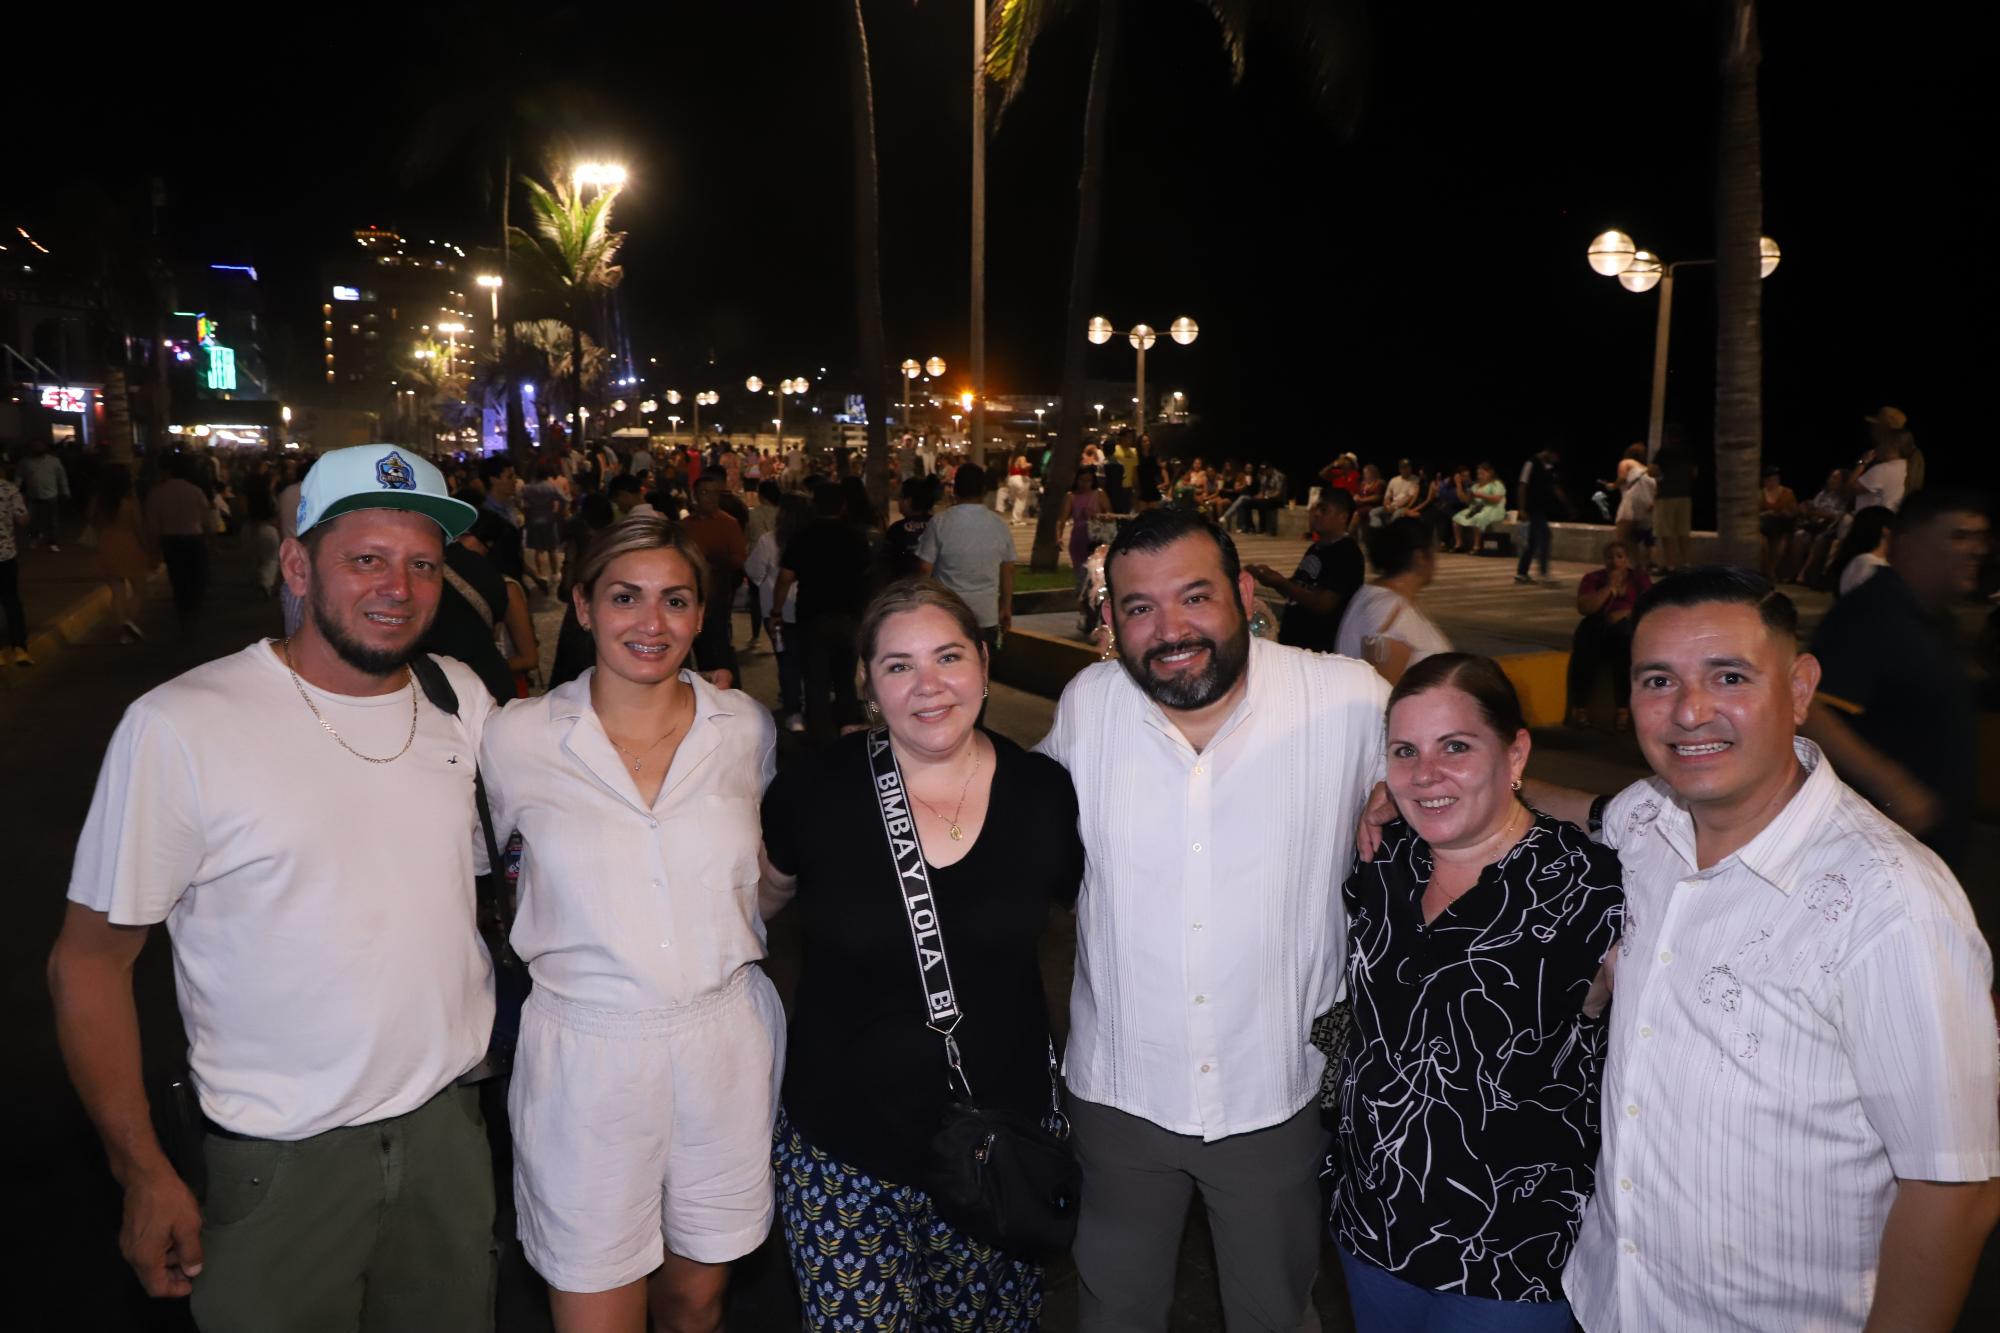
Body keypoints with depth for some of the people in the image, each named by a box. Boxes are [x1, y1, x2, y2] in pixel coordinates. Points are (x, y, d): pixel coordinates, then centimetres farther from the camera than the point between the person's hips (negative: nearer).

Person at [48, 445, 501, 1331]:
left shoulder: (462, 700, -2)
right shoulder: (179, 728, -17)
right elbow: (90, 960, -10)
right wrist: (143, 1174, -8)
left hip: (449, 1125, 4)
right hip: (280, 1162, -4)